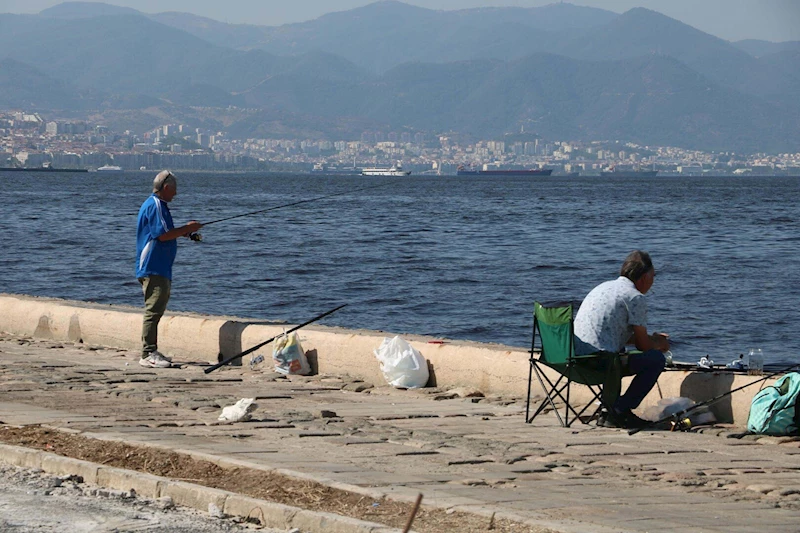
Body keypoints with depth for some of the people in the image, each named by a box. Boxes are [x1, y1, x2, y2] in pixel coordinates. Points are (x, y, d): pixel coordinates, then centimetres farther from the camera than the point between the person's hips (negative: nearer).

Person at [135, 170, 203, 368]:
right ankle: (148, 354, -13)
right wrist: (187, 228, -12)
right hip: (153, 268, -11)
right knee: (154, 310, -12)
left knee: (156, 310, 14)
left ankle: (151, 352, 18)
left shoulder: (158, 205, 20)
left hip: (160, 268, 11)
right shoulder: (155, 205, -14)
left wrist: (185, 231, 17)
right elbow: (162, 234, -21)